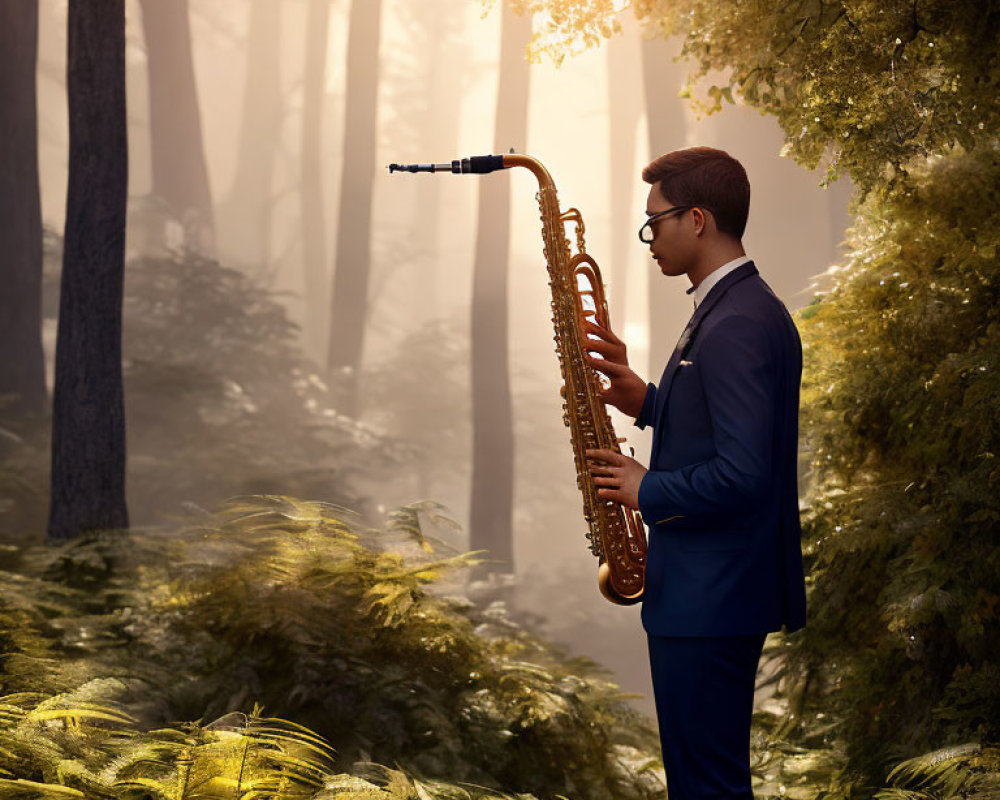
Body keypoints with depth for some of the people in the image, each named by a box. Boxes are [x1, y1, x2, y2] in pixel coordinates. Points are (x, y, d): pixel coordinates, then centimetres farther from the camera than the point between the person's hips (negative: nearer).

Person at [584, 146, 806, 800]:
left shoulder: (736, 324, -21)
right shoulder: (747, 306, 12)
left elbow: (741, 474, -27)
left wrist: (648, 491, -13)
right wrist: (647, 401, 7)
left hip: (710, 596, -11)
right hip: (714, 585, 11)